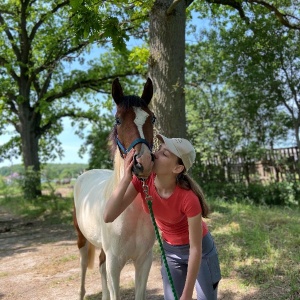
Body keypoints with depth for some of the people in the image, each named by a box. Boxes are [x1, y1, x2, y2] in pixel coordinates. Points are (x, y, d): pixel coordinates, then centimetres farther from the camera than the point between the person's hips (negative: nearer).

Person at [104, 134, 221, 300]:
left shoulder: (188, 198, -35)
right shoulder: (143, 180, -24)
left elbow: (196, 249, -25)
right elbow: (108, 216, -29)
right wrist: (126, 177, -39)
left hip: (200, 250, -3)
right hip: (170, 250, 4)